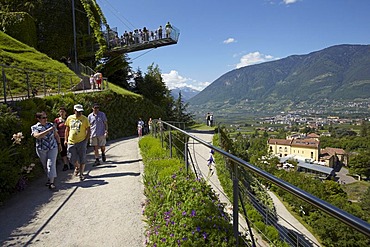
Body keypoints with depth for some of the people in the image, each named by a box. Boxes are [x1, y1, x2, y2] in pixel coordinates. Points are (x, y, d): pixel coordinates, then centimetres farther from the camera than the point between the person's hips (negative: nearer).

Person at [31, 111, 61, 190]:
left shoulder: (51, 125, 3)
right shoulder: (34, 127, -5)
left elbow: (56, 135, 15)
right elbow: (37, 136, -25)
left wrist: (59, 144, 17)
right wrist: (48, 130, -30)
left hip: (53, 148, 0)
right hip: (41, 150, 0)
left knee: (51, 164, -9)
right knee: (45, 166, 12)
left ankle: (51, 182, -8)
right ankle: (50, 178, 31)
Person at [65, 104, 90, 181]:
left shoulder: (85, 119, -3)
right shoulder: (69, 118, 6)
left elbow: (88, 130, -1)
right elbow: (67, 129, 14)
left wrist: (86, 140, -9)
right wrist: (66, 139, 10)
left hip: (81, 142, -3)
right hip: (71, 142, 3)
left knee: (82, 159, 1)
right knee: (72, 158, 6)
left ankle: (81, 173, 16)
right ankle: (77, 167, 37)